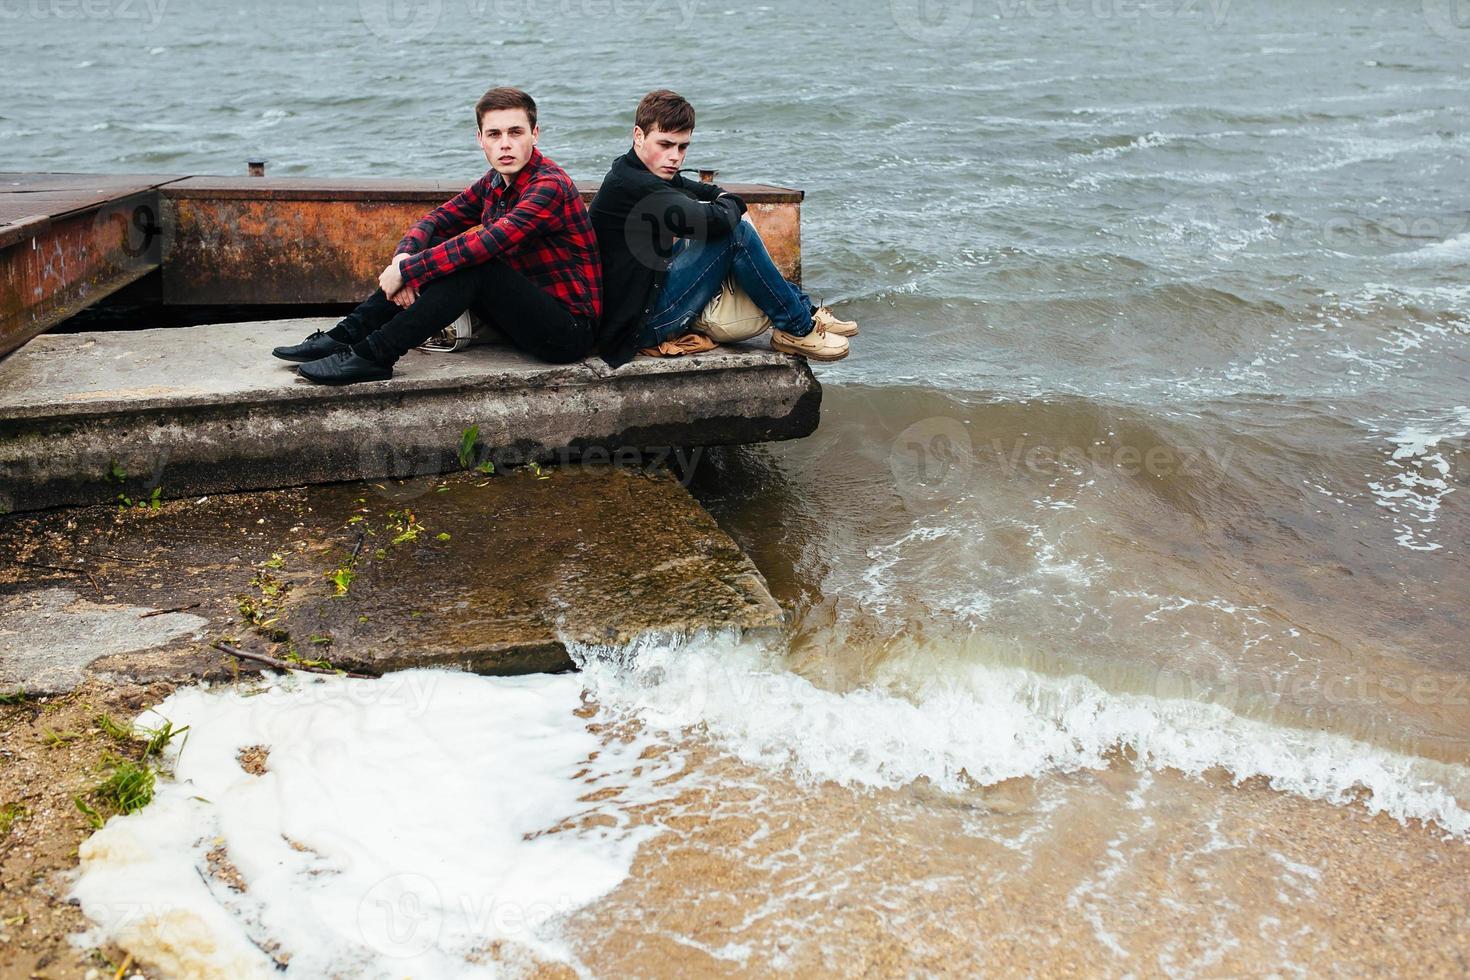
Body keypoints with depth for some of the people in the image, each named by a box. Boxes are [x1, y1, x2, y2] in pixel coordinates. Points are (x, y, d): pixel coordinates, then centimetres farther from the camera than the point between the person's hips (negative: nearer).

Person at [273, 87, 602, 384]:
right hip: (521, 312, 8)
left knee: (472, 261, -28)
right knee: (433, 248, 0)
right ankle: (347, 335, -3)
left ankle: (374, 356, -24)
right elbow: (436, 219, 8)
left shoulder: (550, 186, -20)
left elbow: (487, 242, -31)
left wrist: (407, 271, -25)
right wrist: (404, 256, -14)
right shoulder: (495, 181, 8)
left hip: (569, 330, -8)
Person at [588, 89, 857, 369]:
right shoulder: (633, 186, -22)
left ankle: (805, 311, 19)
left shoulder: (632, 173, 10)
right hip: (640, 326, -11)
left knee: (735, 228, 16)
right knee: (736, 232, -14)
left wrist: (722, 197, 3)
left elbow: (693, 188, 26)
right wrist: (730, 204, -4)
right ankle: (797, 329, -2)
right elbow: (717, 220, -28)